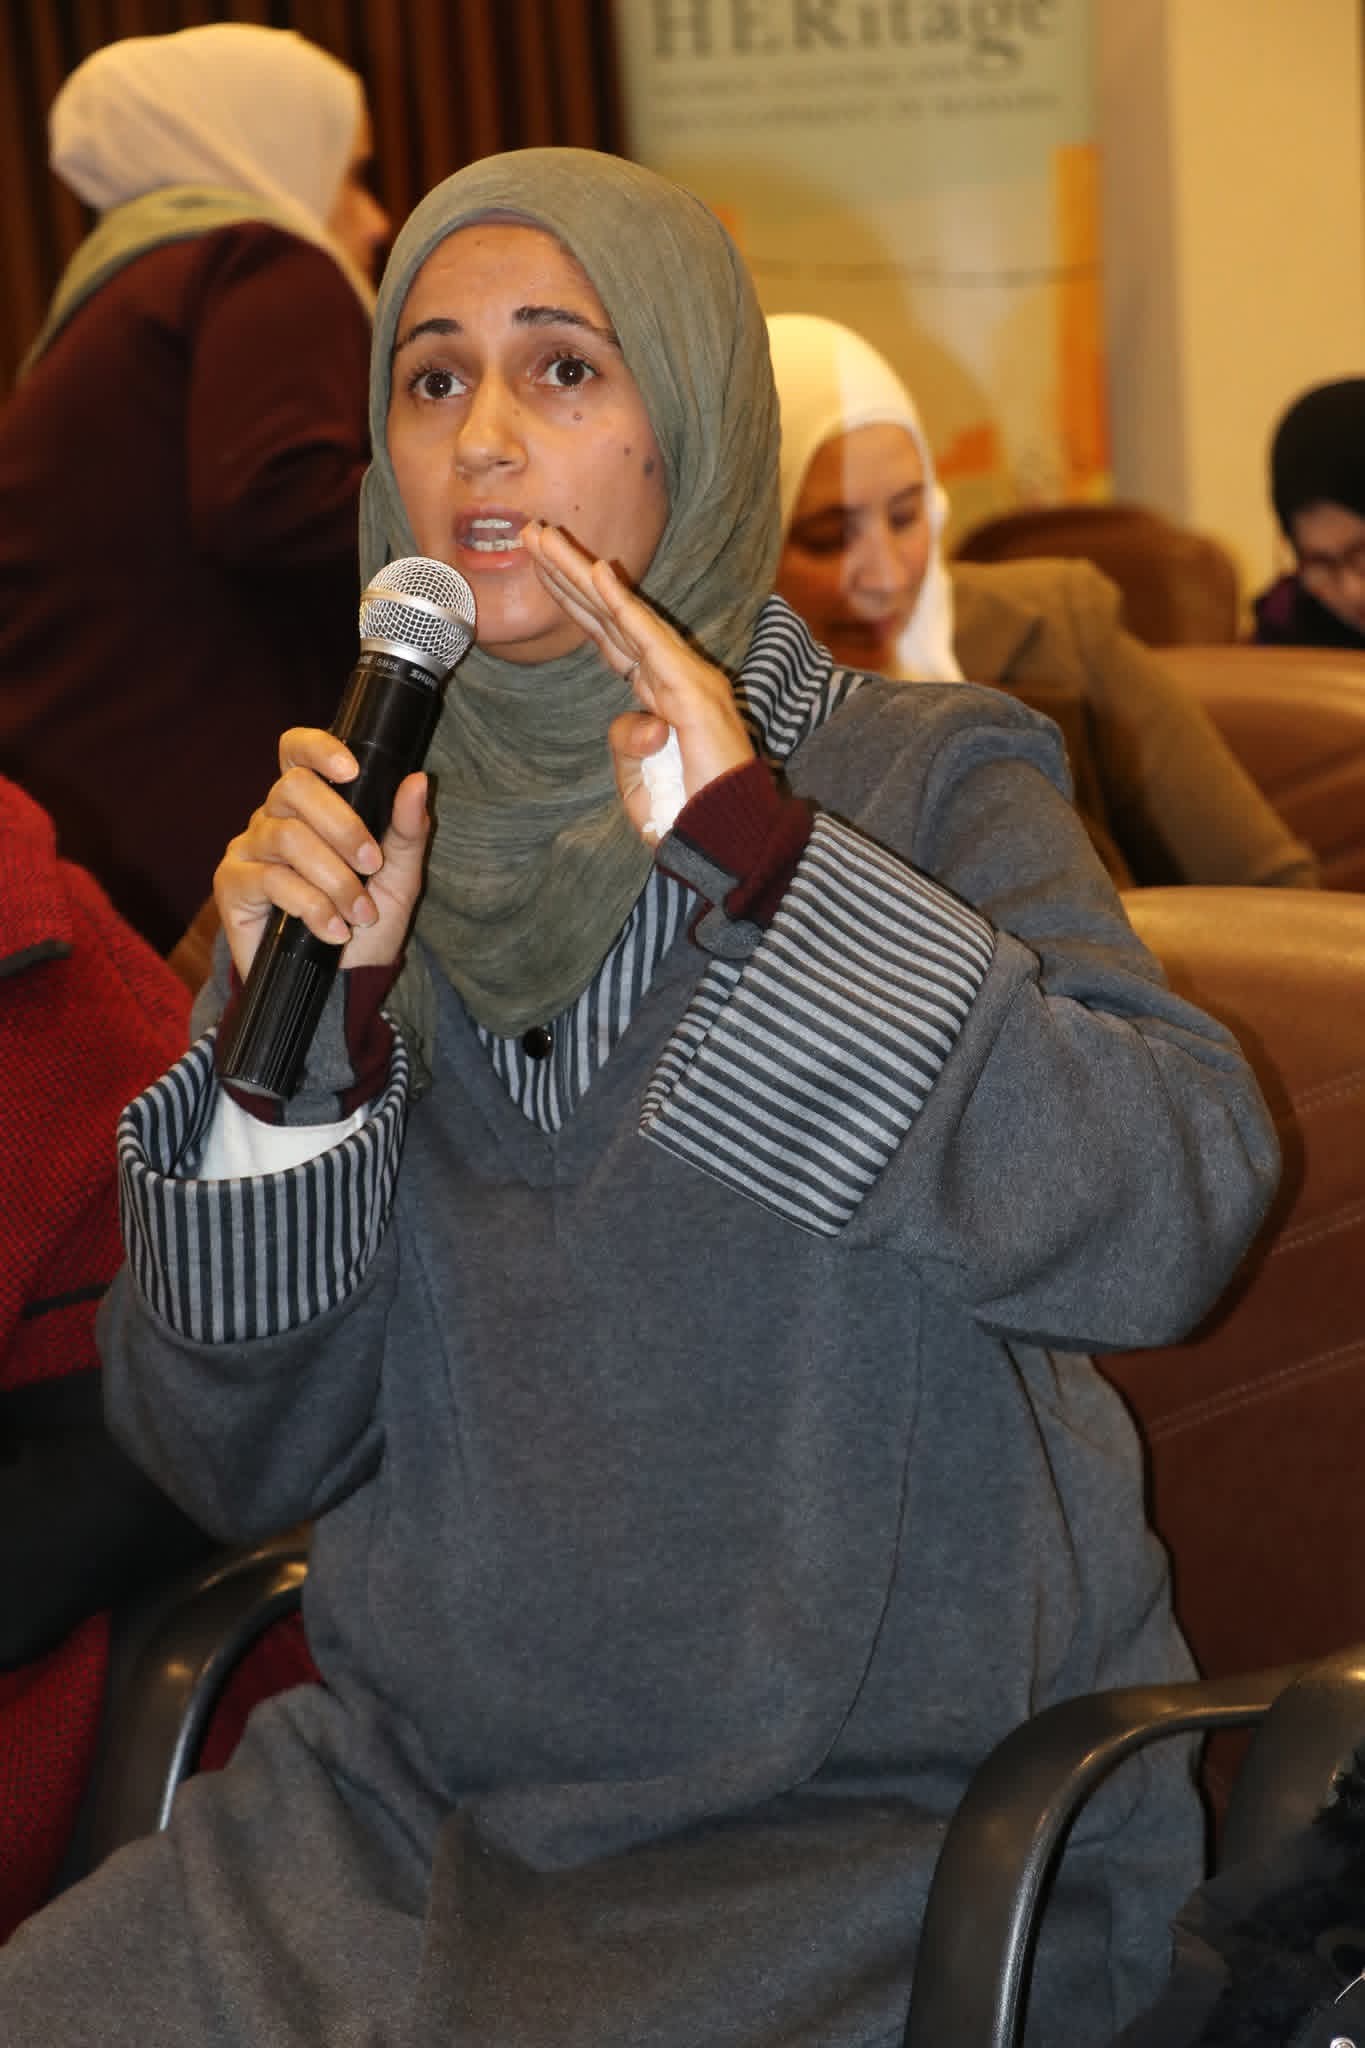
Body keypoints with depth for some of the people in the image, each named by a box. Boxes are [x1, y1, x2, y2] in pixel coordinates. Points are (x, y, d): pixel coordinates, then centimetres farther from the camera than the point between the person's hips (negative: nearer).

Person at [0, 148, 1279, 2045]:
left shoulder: (931, 784, -4)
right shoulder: (369, 822, 5)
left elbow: (1175, 1214, -22)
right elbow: (236, 1456, 2)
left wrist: (761, 854, -26)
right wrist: (302, 1035, -13)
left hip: (888, 1810, -3)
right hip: (425, 1785, 4)